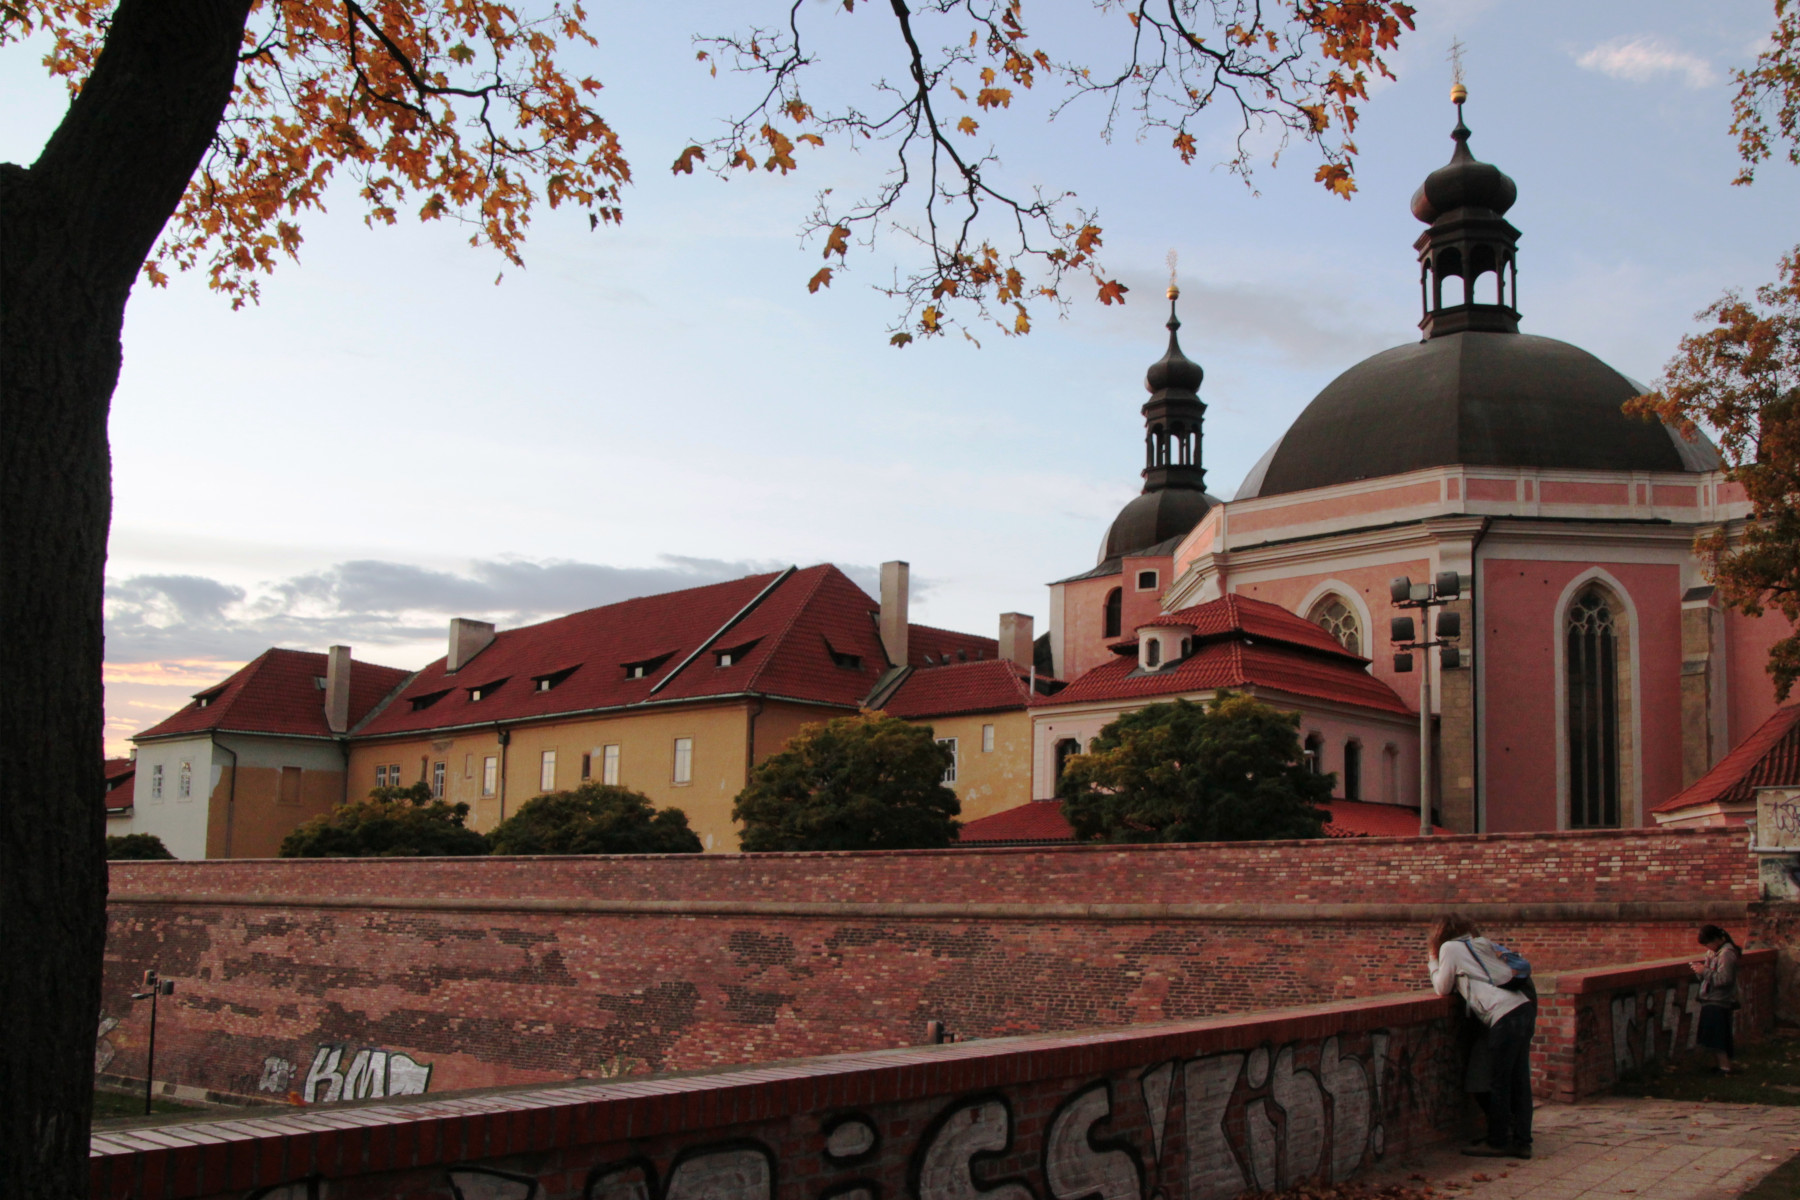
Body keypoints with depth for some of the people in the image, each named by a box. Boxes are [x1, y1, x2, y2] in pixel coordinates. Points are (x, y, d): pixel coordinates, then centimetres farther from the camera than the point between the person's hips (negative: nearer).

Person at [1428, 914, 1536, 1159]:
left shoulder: (1450, 948, 5)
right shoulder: (1481, 944, 25)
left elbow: (1442, 989, 12)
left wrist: (1433, 963, 25)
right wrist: (1440, 964, 24)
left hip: (1505, 1015, -8)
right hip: (1524, 1009, 8)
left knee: (1498, 1084, 1)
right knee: (1519, 1081, 11)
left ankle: (1497, 1143, 7)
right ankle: (1521, 1142, 14)